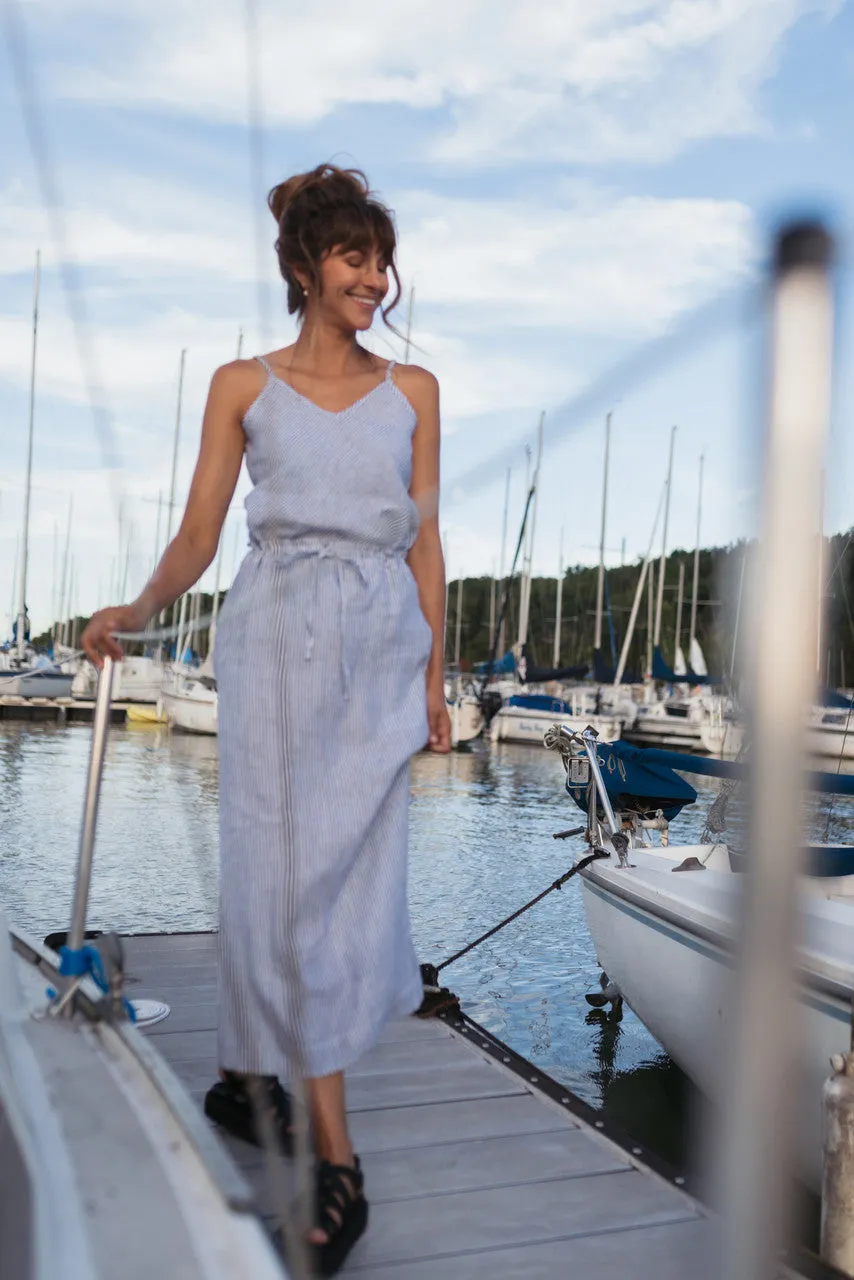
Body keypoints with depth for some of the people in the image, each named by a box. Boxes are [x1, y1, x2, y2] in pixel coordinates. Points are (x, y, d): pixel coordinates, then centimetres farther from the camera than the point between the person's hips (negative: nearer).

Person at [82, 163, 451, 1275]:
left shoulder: (413, 390, 12)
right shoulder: (244, 386, 7)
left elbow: (426, 539, 10)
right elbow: (198, 535, 4)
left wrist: (434, 675, 6)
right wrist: (136, 612, -15)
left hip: (381, 649, 2)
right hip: (279, 638, -2)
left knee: (351, 867, 4)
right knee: (287, 863, -4)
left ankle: (250, 1073, 27)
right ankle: (335, 1159, 5)